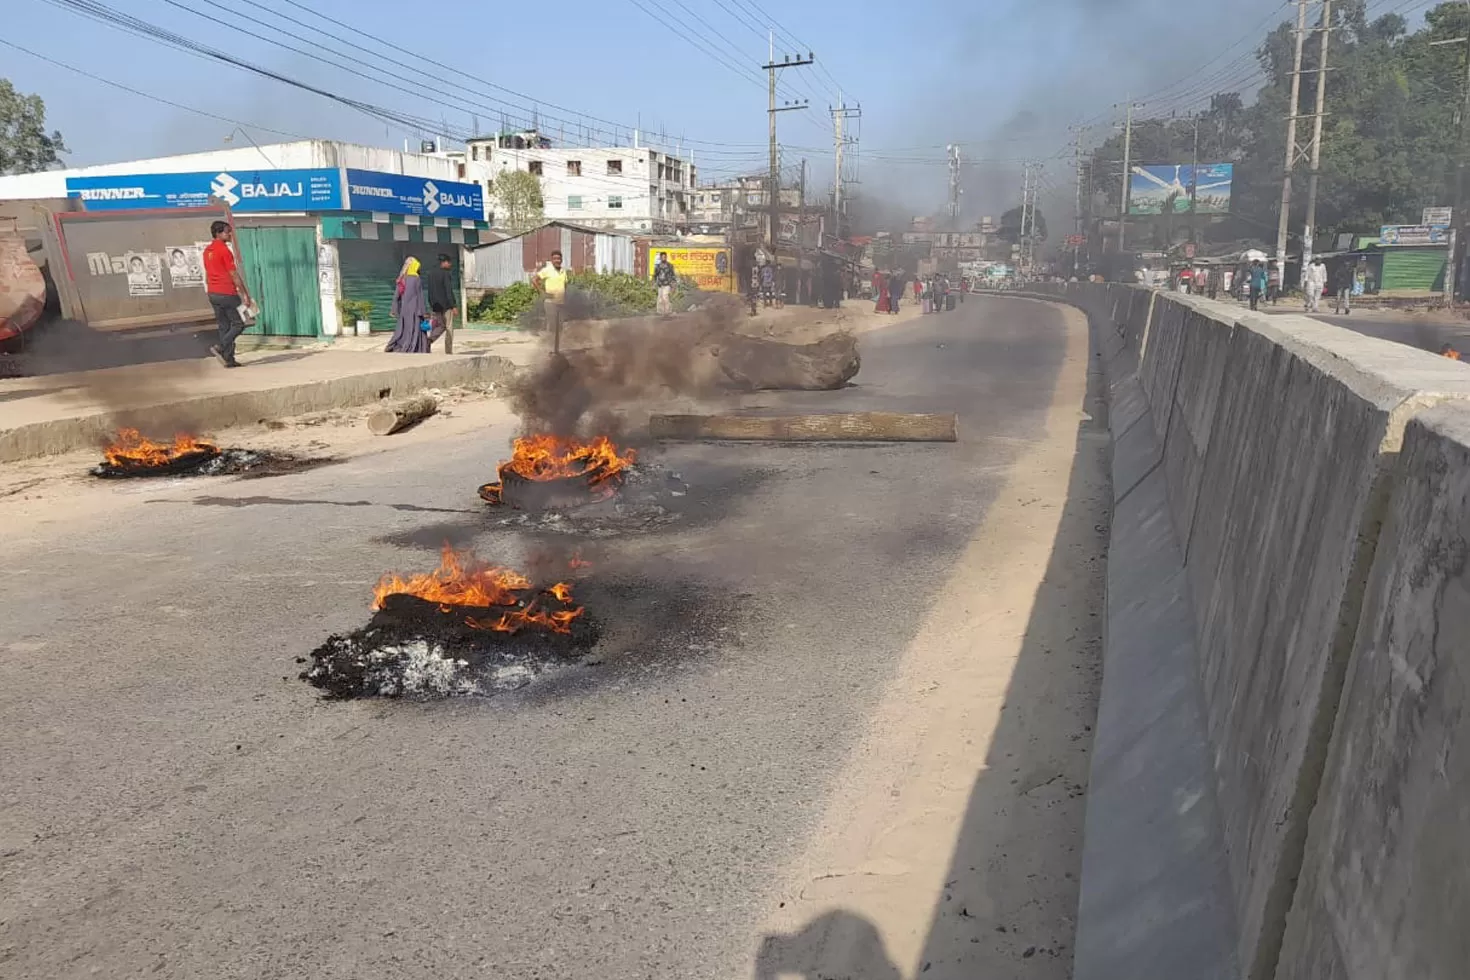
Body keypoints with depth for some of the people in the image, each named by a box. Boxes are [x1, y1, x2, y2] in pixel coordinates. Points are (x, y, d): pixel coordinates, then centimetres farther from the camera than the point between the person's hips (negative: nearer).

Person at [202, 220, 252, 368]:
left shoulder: (207, 250, 13)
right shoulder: (224, 250, -13)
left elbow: (207, 274, 17)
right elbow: (234, 275, -14)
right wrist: (245, 294, -11)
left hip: (213, 293, 8)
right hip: (227, 293, -8)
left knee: (224, 327, 9)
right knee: (239, 323, 1)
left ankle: (229, 359, 8)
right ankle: (220, 347, -13)